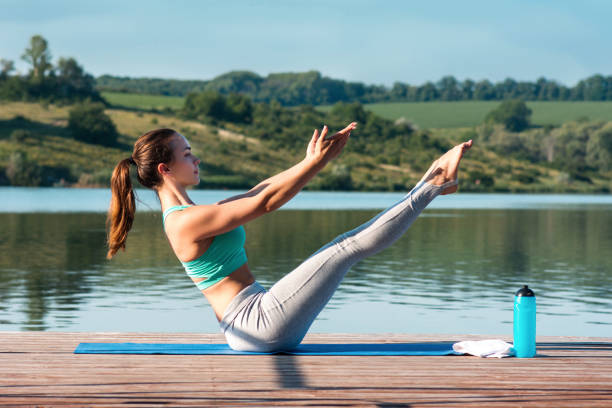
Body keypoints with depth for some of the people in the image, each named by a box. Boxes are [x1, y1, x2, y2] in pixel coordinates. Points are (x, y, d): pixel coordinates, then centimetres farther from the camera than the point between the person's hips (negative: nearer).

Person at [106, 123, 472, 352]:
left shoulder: (188, 215, 16)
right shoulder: (186, 221, -16)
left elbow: (258, 190, 15)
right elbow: (264, 202, -17)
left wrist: (315, 159, 10)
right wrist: (314, 163, -11)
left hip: (248, 329, 10)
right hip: (261, 325, -10)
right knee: (350, 245, -8)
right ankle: (432, 185, 3)